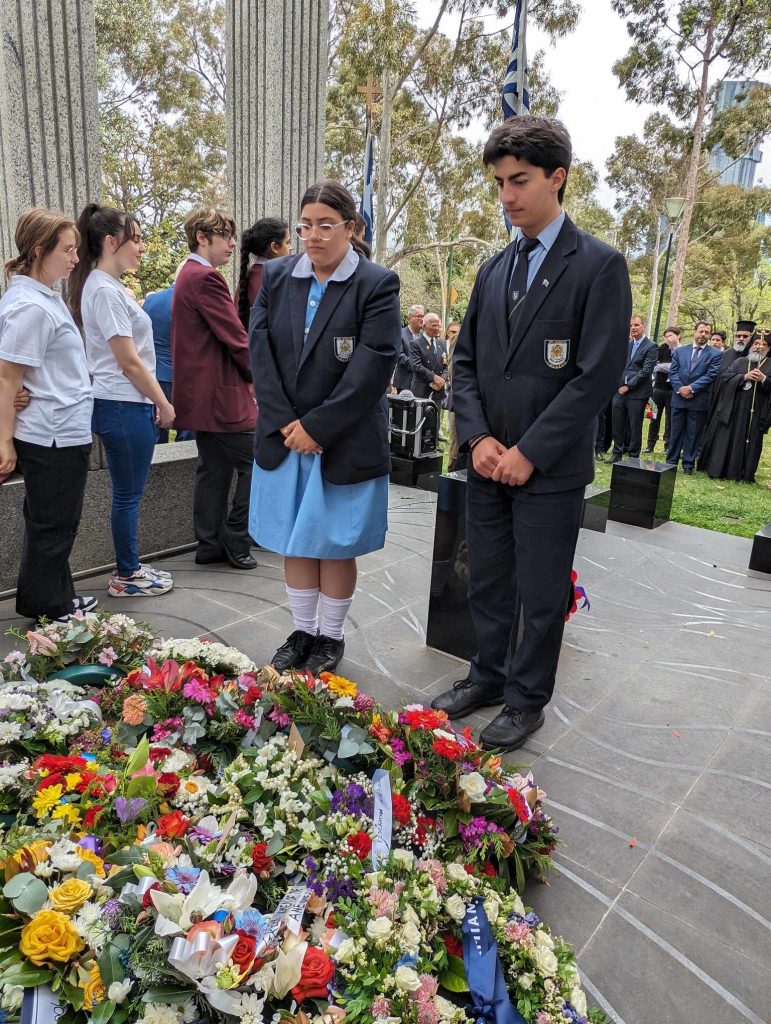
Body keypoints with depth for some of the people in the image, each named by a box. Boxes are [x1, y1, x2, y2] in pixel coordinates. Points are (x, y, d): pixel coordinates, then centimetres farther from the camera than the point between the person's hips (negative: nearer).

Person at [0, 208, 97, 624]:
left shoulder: (43, 295, 11)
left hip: (62, 432, 10)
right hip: (55, 437, -10)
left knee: (49, 523, 19)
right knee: (53, 527, 4)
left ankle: (57, 599, 33)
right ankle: (49, 609, 19)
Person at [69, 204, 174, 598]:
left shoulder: (107, 285, 15)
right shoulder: (106, 291, -15)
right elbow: (129, 361, -17)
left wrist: (154, 401, 15)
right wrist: (163, 404, -8)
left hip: (120, 404, 10)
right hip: (124, 405, -10)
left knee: (128, 494, 16)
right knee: (128, 495, 2)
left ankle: (129, 568, 27)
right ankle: (126, 576, 16)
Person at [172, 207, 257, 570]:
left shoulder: (189, 274, 18)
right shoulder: (206, 278, -15)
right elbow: (234, 335, -17)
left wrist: (245, 374, 10)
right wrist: (255, 375, -2)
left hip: (202, 392, 11)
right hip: (220, 393, -11)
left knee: (214, 469, 13)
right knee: (254, 464, -2)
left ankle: (210, 545, 19)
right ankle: (236, 541, 5)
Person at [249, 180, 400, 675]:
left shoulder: (378, 284, -7)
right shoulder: (277, 277, 6)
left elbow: (373, 367, -15)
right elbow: (260, 348, 0)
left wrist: (316, 427, -16)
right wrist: (285, 422, -11)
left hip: (345, 443, -4)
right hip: (284, 438, 4)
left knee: (335, 543, 7)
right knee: (294, 540, 12)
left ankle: (331, 636, 25)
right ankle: (302, 632, 29)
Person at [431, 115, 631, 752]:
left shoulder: (600, 266, -6)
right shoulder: (494, 270, 12)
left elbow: (600, 374, -13)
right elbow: (466, 361, 11)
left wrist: (529, 451, -16)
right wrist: (478, 437, -5)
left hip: (549, 468, -5)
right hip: (488, 461, 6)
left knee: (541, 594, 7)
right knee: (487, 582, 15)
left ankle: (527, 700, 25)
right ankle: (487, 676, 34)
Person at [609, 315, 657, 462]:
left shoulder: (651, 347, -5)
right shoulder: (626, 344, 13)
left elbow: (646, 371, -12)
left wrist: (628, 386, -13)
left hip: (637, 393, -5)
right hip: (620, 390, 5)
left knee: (634, 426, 3)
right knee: (618, 424, 6)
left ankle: (633, 456, 12)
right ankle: (617, 453, 17)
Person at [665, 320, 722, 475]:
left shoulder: (715, 354, 1)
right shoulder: (680, 351, 9)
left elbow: (710, 375, -8)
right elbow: (673, 372, 4)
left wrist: (691, 388, -16)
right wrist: (680, 389, -11)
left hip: (699, 400, -2)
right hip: (679, 398, 2)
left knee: (693, 434, 4)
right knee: (676, 432, 8)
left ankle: (688, 464, 11)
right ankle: (671, 462, 15)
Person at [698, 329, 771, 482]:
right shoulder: (740, 362, 11)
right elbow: (726, 378, -1)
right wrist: (744, 377, -15)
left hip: (756, 413, 0)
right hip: (734, 409, 0)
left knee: (751, 441, 2)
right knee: (727, 439, -1)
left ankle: (746, 474, 8)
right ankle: (718, 470, 4)